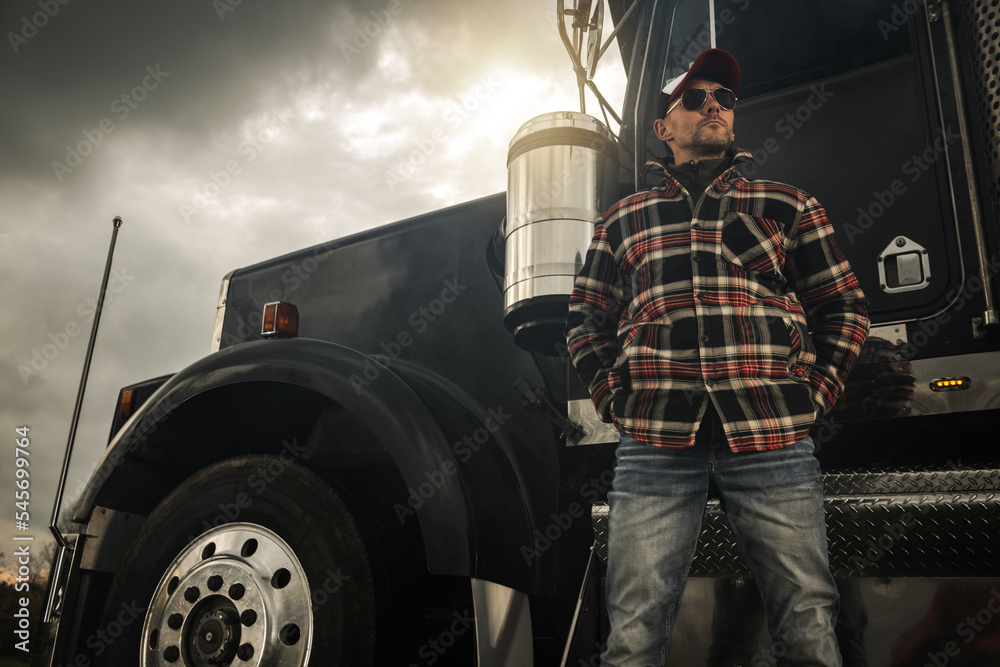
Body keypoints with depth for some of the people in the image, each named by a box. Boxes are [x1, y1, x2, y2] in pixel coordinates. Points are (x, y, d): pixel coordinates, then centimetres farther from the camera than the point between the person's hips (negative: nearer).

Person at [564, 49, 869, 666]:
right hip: (655, 440, 0)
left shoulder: (789, 207, 16)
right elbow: (586, 322, 18)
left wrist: (815, 393, 4)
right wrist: (615, 398, 5)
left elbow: (845, 308, 16)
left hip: (773, 437, 1)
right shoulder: (624, 220, 18)